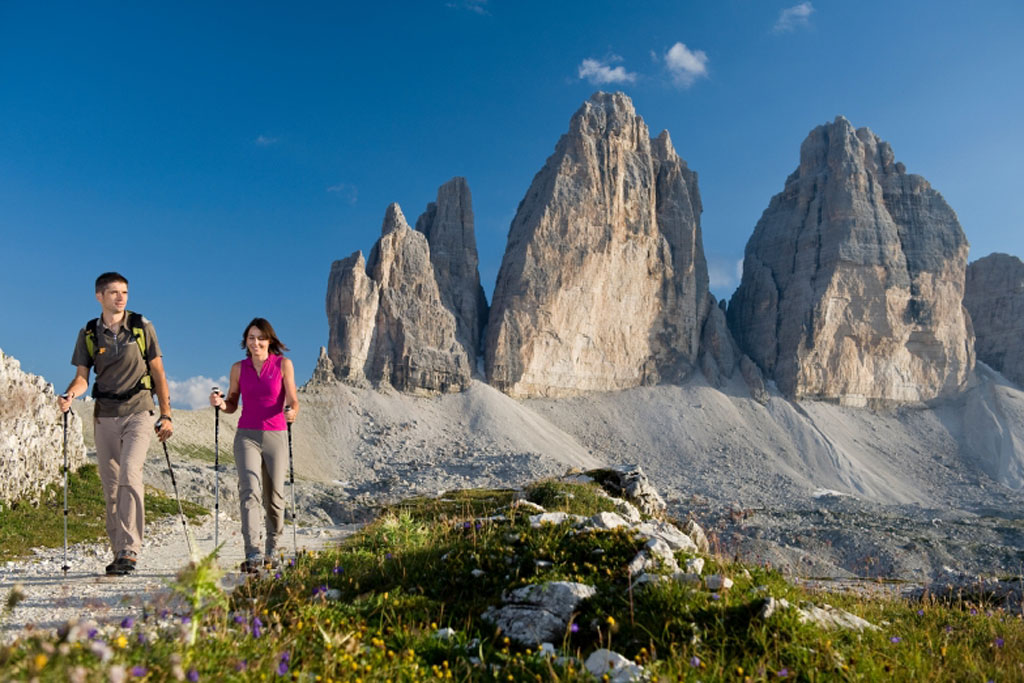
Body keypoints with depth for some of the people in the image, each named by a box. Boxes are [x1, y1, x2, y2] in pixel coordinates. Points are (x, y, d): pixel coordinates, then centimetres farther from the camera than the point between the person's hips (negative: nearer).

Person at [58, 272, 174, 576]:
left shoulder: (142, 327, 0)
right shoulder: (88, 333, 6)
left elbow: (158, 374, 2)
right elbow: (82, 377, 7)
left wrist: (166, 416, 0)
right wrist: (70, 394, -16)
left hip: (138, 413, -3)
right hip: (105, 416, 3)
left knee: (130, 474, -21)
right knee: (111, 487, 6)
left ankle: (130, 549, -18)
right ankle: (120, 553, 15)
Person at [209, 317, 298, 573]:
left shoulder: (283, 364, 0)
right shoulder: (239, 368, 8)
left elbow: (293, 400, -5)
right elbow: (232, 405, 14)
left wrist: (292, 412, -27)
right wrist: (220, 403, -7)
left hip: (276, 436, -1)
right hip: (246, 436, 1)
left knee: (273, 497, 7)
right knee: (250, 490, -18)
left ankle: (271, 549, 29)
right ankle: (252, 553, -23)